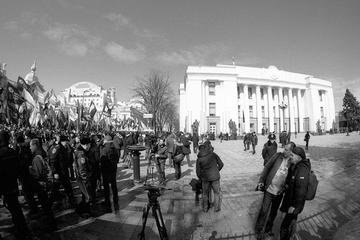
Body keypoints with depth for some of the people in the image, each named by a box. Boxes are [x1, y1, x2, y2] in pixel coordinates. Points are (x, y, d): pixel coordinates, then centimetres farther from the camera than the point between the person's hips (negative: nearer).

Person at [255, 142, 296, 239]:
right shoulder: (277, 155, -9)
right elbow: (267, 167, -5)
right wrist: (261, 181, -9)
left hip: (279, 193, 2)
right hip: (269, 189, -1)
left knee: (274, 212, 20)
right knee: (264, 211, 6)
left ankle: (268, 229, 42)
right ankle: (259, 231, 27)